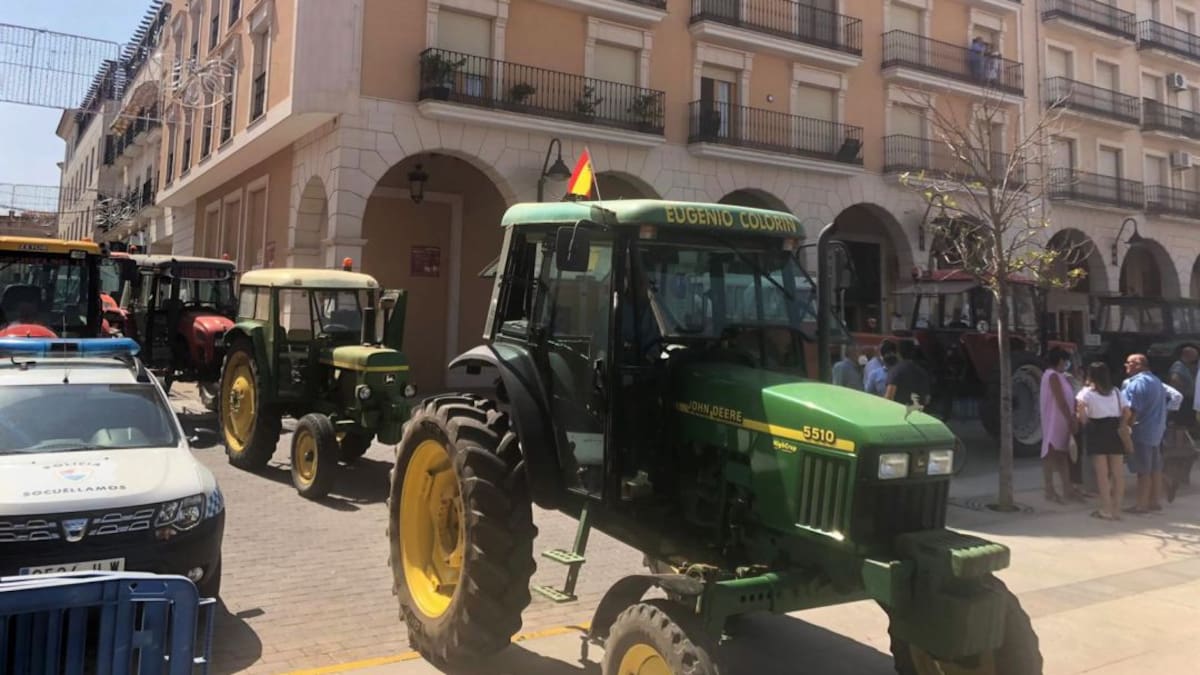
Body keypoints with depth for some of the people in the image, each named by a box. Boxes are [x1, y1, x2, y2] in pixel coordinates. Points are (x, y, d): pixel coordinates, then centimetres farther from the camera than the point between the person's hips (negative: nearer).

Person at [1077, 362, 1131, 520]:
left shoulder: (1088, 391, -1)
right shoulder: (1116, 391, 13)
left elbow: (1080, 405, -21)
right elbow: (1127, 412, 5)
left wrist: (1084, 422, -8)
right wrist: (1120, 426, 10)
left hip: (1096, 430, -4)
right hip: (1115, 430, 4)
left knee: (1102, 472, -1)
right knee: (1117, 472, 7)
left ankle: (1106, 510, -1)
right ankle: (1116, 509, 10)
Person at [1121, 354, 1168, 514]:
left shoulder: (1137, 383, -17)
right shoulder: (1156, 381, 16)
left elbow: (1132, 410, -22)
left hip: (1141, 431, -10)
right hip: (1156, 430, 10)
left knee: (1143, 470, -6)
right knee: (1155, 468, 14)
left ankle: (1142, 504, -3)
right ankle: (1154, 501, 20)